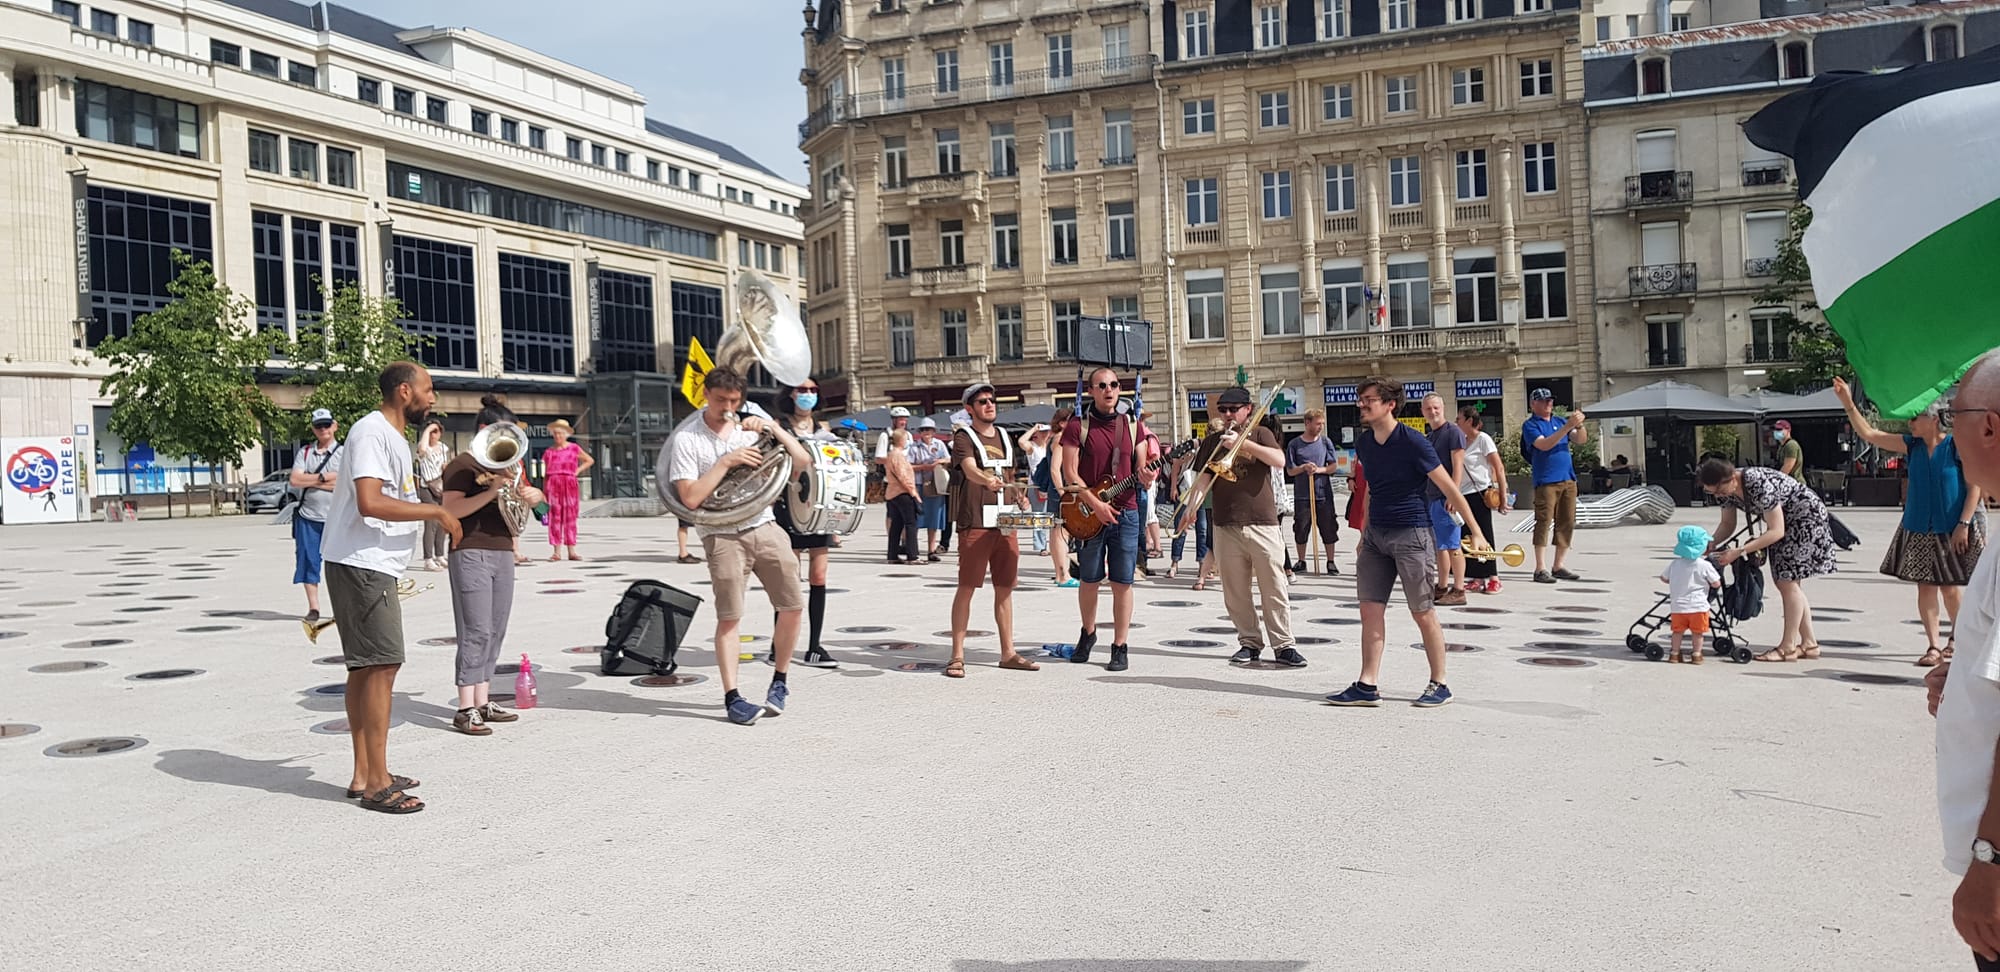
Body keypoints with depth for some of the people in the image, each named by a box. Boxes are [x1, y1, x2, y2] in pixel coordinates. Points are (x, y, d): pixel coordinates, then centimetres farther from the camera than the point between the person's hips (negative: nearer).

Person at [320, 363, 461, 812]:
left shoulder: (393, 437, 18)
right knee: (381, 665, -10)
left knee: (366, 668, 12)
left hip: (376, 568, 11)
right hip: (361, 566, -11)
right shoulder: (371, 432, -15)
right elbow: (370, 503, -26)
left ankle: (365, 775, 19)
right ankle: (377, 784, -6)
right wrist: (436, 511, -20)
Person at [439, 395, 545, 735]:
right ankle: (466, 710, -9)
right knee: (476, 632, -11)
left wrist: (533, 495, 2)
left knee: (495, 633, 8)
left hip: (503, 554, 8)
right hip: (472, 554, -8)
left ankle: (482, 702, 14)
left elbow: (520, 499, 26)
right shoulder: (462, 466, -4)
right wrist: (491, 492, -26)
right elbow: (451, 509, -16)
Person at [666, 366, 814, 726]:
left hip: (765, 528, 4)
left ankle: (779, 683, 18)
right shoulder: (687, 439, -2)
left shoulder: (750, 428, 10)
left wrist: (773, 427, -6)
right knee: (729, 617, -7)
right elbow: (690, 498, -12)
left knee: (793, 607, 0)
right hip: (723, 537, -4)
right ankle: (732, 698, 2)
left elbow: (802, 462, 5)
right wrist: (727, 461, -14)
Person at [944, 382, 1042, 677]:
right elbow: (970, 469, -23)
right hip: (975, 523, -6)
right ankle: (957, 655, 1)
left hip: (1005, 523, 6)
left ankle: (1008, 653, 17)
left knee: (1005, 588, 9)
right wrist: (987, 481, -42)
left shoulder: (1004, 438, 18)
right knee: (967, 587, -5)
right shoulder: (963, 437, -3)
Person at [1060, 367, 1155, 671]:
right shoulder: (1078, 427, -1)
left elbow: (1140, 468, 11)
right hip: (1089, 514, -2)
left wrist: (1144, 478, -14)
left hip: (1126, 513, 2)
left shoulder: (1132, 426, 9)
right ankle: (1088, 633, 31)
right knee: (1089, 580, 9)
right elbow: (1070, 473, -6)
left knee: (1122, 583, 1)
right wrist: (1095, 504, -15)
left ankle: (1120, 648, 8)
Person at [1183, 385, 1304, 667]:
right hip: (1226, 525, 3)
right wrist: (1192, 507, -11)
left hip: (1262, 524, -3)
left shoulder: (1260, 433, 6)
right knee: (1235, 592, 4)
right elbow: (1204, 476, 4)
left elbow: (1279, 460, -11)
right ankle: (1250, 642, 14)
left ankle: (1283, 645, 2)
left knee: (1274, 589, -3)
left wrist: (1243, 442, -16)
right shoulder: (1211, 441, 13)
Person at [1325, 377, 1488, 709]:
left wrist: (1475, 532, -10)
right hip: (1375, 535, 7)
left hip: (1411, 534, -6)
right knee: (1370, 609, 3)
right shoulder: (1363, 443, 6)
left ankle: (1439, 685, 14)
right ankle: (1367, 686, 7)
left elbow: (1449, 488, -10)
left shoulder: (1412, 442, -13)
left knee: (1423, 613, 1)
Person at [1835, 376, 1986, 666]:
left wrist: (1964, 524, -14)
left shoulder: (1956, 444, -9)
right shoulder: (1912, 445, 5)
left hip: (1951, 530, -4)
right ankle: (1933, 646, 9)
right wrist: (1848, 404, -5)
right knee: (1925, 586, 3)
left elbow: (1975, 486, -10)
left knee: (1950, 588, 2)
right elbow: (1868, 434, 5)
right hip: (1918, 529, 5)